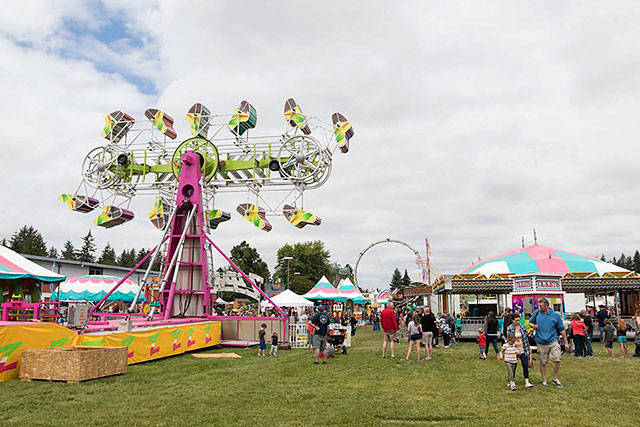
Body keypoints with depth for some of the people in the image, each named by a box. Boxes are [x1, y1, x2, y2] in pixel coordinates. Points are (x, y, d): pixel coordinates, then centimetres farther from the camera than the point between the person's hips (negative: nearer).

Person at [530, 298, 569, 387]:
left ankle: (555, 379, 12)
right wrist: (533, 325, -7)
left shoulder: (555, 315, 2)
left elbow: (561, 329, 7)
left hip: (553, 341, 0)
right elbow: (530, 322, 16)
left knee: (557, 360, -7)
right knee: (543, 362, 6)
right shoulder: (536, 313, 4)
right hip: (541, 343, 0)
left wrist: (566, 342, 6)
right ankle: (544, 380, 18)